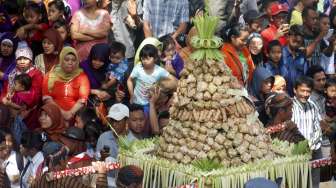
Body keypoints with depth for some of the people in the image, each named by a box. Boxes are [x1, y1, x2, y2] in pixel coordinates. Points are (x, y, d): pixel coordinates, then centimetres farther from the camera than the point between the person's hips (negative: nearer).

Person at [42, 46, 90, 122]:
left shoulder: (81, 76, 5)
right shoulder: (51, 75, 8)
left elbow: (83, 98, -4)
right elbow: (46, 97, 1)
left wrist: (71, 113, -16)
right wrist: (60, 112, -11)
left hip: (75, 114, 0)